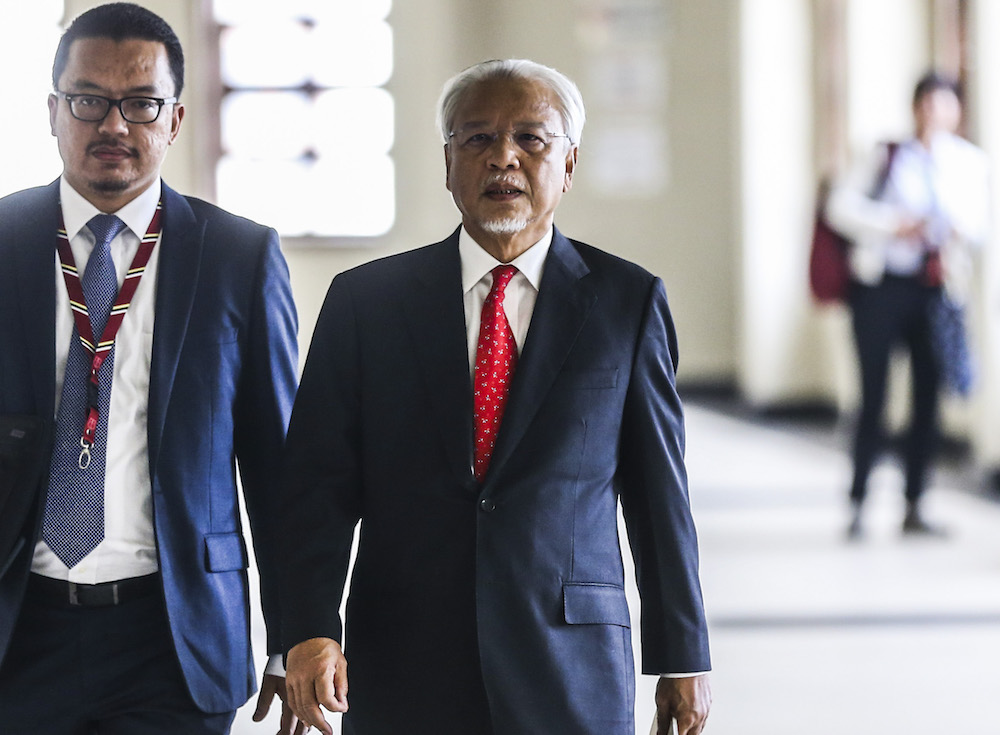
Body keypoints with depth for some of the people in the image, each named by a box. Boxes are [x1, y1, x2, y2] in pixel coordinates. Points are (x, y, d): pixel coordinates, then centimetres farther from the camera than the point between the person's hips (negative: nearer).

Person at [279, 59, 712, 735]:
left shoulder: (628, 301, 4)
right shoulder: (366, 300, 5)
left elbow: (660, 489, 6)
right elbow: (320, 481, 1)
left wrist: (683, 659, 6)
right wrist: (312, 629, -13)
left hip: (572, 676, 0)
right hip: (403, 679, 0)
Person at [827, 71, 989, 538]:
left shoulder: (971, 163, 9)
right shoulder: (891, 157, 3)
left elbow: (980, 226, 1)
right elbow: (841, 205, -2)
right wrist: (892, 224, -12)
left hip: (935, 289, 3)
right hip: (882, 285, -3)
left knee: (928, 395, 3)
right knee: (874, 396, -2)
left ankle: (913, 508, 12)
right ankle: (857, 507, 5)